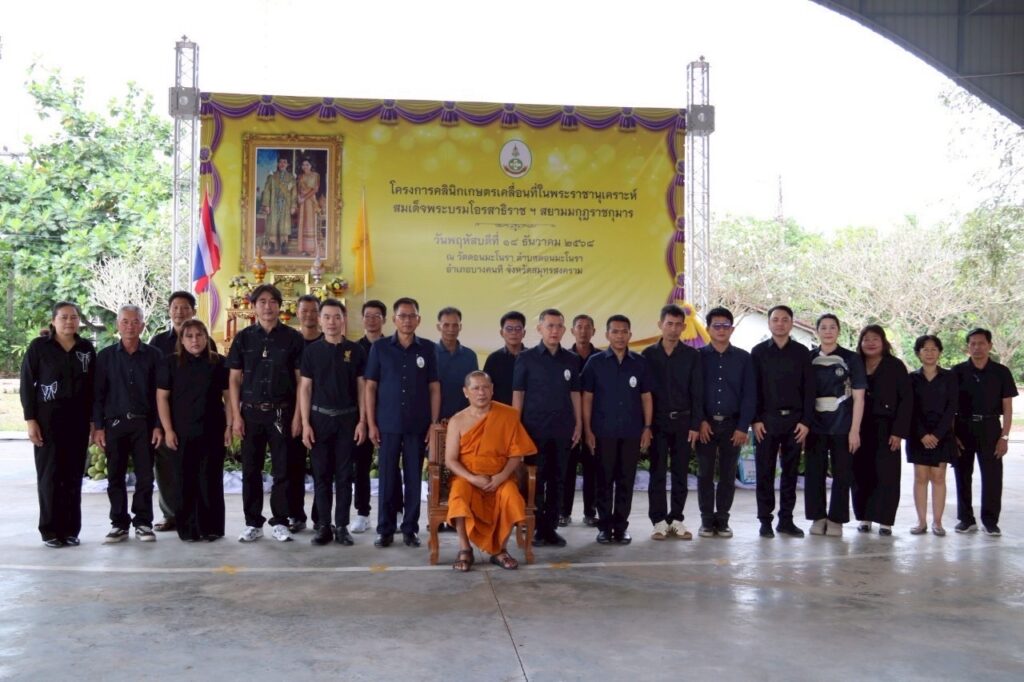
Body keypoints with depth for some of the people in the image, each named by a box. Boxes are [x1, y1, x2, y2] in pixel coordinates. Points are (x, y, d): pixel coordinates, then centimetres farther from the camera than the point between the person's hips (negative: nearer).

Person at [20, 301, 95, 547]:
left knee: (73, 475, 4)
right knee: (50, 474, 1)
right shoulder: (39, 346, -2)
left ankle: (71, 529, 12)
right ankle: (50, 530, 8)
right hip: (48, 418, -2)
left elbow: (93, 386, 8)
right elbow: (27, 384, -2)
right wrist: (30, 419, -9)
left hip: (78, 420, 3)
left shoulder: (87, 349, 6)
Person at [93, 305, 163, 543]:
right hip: (114, 423, 1)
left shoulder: (153, 355, 3)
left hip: (144, 424, -1)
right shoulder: (105, 356, 5)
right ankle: (119, 524, 14)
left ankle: (143, 523, 12)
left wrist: (158, 426, -3)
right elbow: (98, 393, 5)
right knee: (116, 477, 5)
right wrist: (98, 426, -2)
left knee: (145, 476, 1)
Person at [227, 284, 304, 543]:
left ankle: (279, 522, 13)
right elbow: (234, 380, 6)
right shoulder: (244, 337, 5)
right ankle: (253, 523, 16)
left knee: (282, 470, 2)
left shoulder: (292, 338, 1)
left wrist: (298, 415, -5)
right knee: (251, 470, 6)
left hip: (281, 412, -1)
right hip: (250, 412, 2)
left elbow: (301, 380, 1)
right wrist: (236, 415, -1)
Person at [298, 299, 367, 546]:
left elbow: (362, 387, 3)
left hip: (347, 418, 0)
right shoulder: (312, 351, 3)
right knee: (321, 474, 4)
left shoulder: (355, 350, 2)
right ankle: (323, 525, 12)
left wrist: (362, 421, -4)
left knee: (344, 475, 4)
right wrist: (305, 423, -4)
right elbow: (305, 388, 2)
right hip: (319, 417, 0)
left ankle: (342, 526, 11)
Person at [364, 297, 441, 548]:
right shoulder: (380, 348, 2)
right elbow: (370, 387, 2)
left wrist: (434, 423, -1)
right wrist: (371, 424, -3)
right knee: (387, 478, 4)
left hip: (418, 426, 1)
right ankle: (385, 529, 14)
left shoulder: (428, 349, 4)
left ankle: (410, 529, 16)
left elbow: (434, 388, 5)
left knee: (414, 478, 6)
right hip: (387, 425, 0)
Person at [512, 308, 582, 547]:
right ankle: (536, 528, 10)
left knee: (558, 480, 7)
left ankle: (551, 527, 16)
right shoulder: (526, 358, -1)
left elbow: (575, 394, 12)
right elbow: (517, 394, -1)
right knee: (535, 480, 1)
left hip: (563, 429, 3)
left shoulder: (571, 360, 8)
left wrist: (578, 424, 6)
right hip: (535, 428, -3)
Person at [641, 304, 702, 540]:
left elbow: (697, 393, 2)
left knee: (680, 473, 5)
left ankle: (676, 519, 14)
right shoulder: (648, 354, 2)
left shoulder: (692, 355, 4)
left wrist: (695, 424, -4)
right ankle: (659, 520, 9)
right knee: (657, 473, 2)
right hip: (657, 421, -1)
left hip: (683, 421, 1)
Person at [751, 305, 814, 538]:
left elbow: (809, 389, 4)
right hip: (767, 419, -1)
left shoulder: (802, 352, 7)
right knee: (765, 472, 1)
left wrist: (805, 421, -3)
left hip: (794, 420, 1)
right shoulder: (759, 352, 4)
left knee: (791, 471, 6)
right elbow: (752, 388, 2)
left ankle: (786, 520, 14)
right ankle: (765, 520, 8)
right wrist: (756, 419, -7)